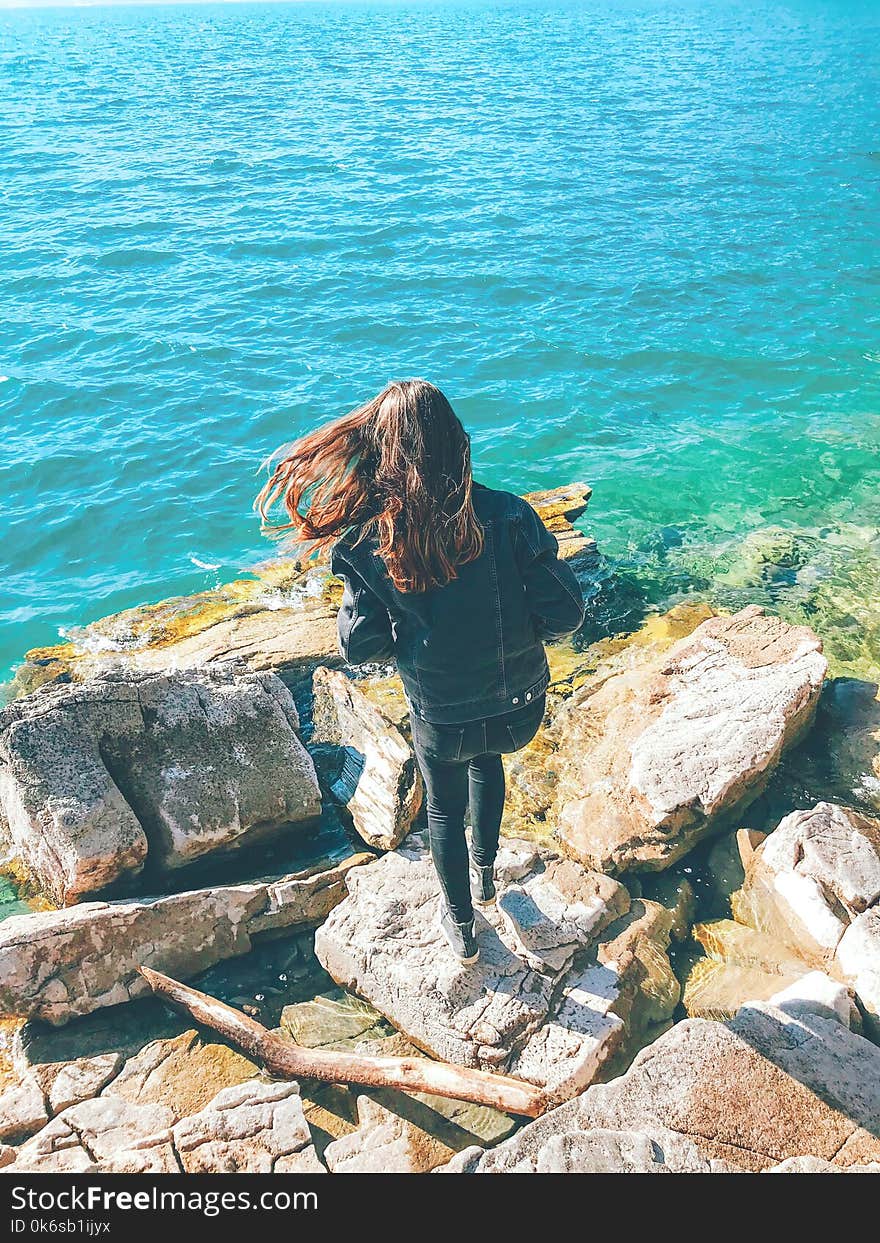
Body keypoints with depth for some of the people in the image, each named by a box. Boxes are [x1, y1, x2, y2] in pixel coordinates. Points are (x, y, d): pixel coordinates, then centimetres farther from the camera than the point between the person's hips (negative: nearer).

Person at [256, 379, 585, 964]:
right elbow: (566, 613, -18)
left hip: (441, 722, -1)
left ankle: (462, 927, 52)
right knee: (486, 759, 38)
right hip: (520, 711, 1)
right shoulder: (507, 516, -22)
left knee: (444, 808, 31)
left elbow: (360, 647, -13)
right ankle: (484, 873, 55)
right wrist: (514, 631, 3)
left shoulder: (367, 542, -20)